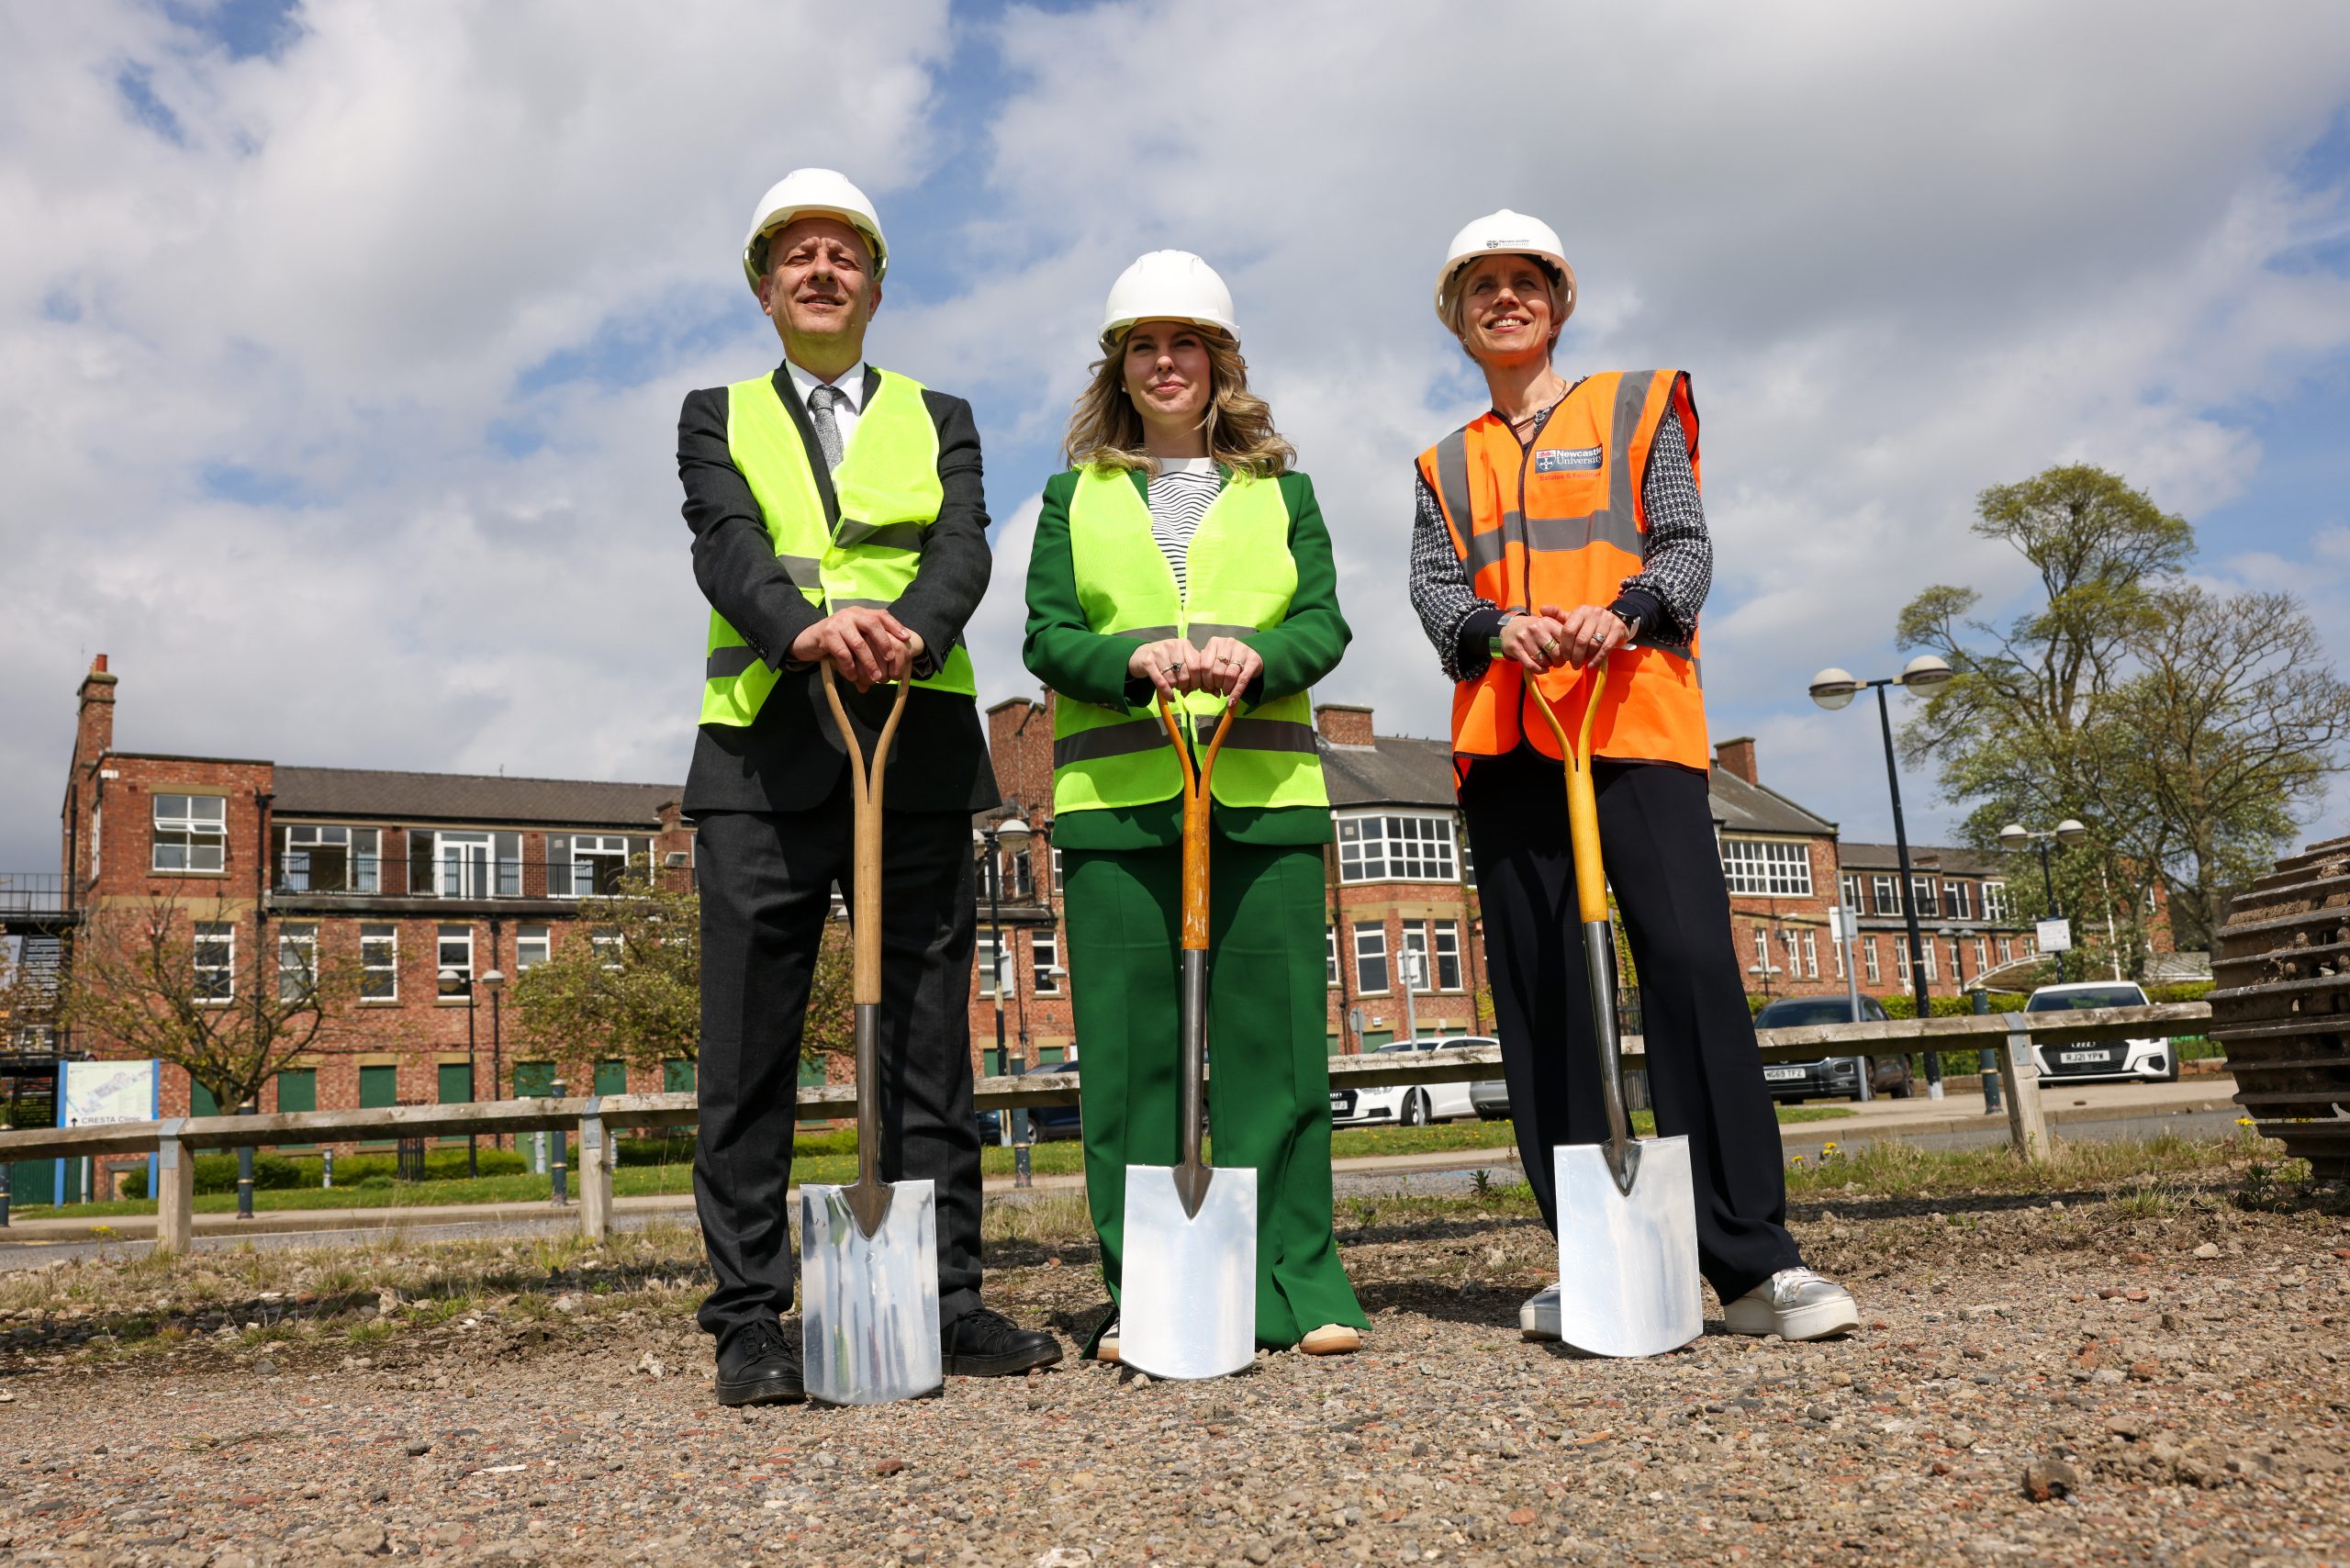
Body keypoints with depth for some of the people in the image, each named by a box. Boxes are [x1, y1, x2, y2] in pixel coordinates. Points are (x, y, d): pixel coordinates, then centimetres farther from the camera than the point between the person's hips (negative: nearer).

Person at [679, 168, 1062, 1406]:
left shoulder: (938, 417, 20)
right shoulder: (717, 416, 17)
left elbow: (962, 547, 1)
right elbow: (726, 548, -3)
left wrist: (910, 632, -23)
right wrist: (808, 629, -25)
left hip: (918, 751, 1)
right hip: (762, 755, -1)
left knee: (929, 1042, 3)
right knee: (748, 1047, -1)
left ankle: (945, 1301, 11)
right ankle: (750, 1318, 6)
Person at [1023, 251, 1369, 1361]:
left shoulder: (1280, 491, 17)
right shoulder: (1075, 494, 16)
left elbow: (1324, 623, 7)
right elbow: (1046, 635, 6)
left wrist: (1259, 658, -15)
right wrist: (1134, 661, -14)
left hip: (1265, 797, 1)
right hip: (1115, 800, 0)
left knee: (1275, 1038, -1)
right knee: (1129, 1046, -1)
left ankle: (1299, 1286, 8)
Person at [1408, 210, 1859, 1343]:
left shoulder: (1637, 407, 16)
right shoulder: (1445, 465, 22)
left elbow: (1687, 545, 4)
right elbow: (1433, 590, 7)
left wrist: (1625, 612, -17)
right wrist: (1501, 630, -15)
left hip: (1635, 720, -3)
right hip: (1504, 740, 3)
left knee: (1692, 964, -14)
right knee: (1540, 996, 0)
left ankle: (1752, 1261, -9)